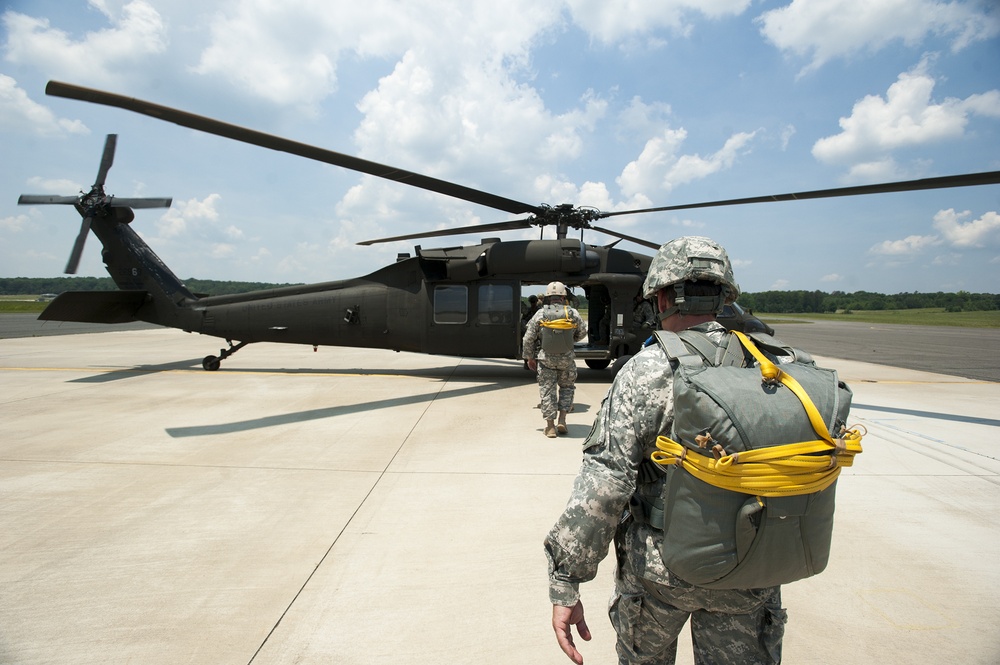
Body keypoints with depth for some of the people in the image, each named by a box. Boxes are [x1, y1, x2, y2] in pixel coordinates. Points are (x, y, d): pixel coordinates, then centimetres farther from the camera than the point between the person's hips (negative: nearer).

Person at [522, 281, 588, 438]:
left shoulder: (540, 315, -6)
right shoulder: (573, 313, -4)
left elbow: (528, 339, -3)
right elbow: (582, 333, 11)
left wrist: (529, 358, 9)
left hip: (546, 359, -1)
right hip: (567, 359, 1)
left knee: (547, 391, 7)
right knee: (567, 387, 20)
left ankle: (550, 426, 9)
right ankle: (562, 421, 12)